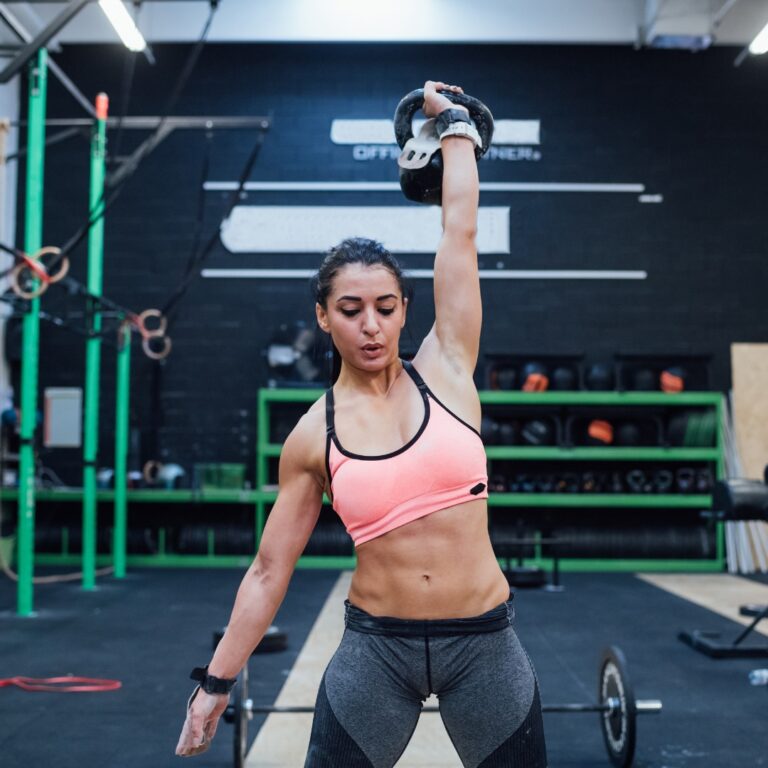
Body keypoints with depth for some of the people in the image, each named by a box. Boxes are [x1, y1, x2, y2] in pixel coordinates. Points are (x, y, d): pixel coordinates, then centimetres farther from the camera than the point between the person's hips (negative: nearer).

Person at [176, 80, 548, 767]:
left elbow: (460, 229, 0)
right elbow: (269, 570, 5)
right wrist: (217, 682, 6)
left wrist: (452, 122, 11)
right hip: (374, 650, 0)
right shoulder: (313, 438, -1)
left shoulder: (445, 370, -2)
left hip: (485, 644, 0)